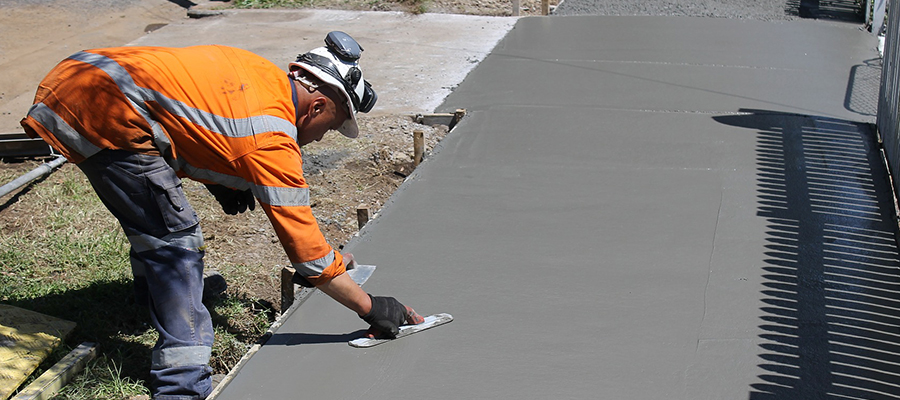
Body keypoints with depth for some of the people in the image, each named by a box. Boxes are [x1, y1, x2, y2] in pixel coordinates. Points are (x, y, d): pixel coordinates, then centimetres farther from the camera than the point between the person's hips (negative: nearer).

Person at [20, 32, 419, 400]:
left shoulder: (259, 70, 13)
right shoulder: (273, 142, -10)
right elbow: (305, 248, -8)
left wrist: (215, 176, 21)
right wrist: (370, 308, 0)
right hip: (103, 114, -10)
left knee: (152, 220, 27)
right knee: (176, 240, -6)